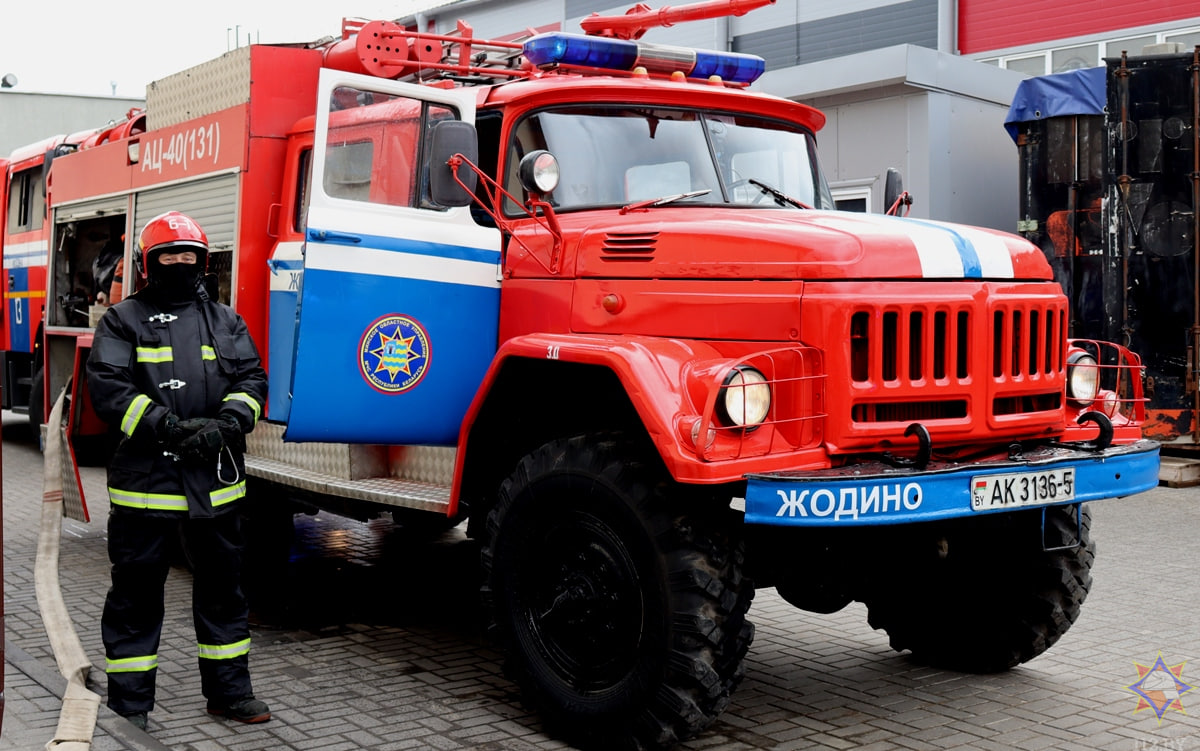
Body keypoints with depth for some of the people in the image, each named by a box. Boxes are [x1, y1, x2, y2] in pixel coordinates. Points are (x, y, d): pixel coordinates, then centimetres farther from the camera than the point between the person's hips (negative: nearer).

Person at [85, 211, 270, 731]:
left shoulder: (226, 321, 13)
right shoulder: (123, 321, 3)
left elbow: (251, 380, 6)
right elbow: (107, 388, -8)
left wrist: (226, 423, -14)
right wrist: (166, 427, -19)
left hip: (215, 482, 3)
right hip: (145, 479, -3)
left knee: (222, 585, 12)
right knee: (136, 591, 4)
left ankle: (229, 689, 25)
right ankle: (129, 704, 16)